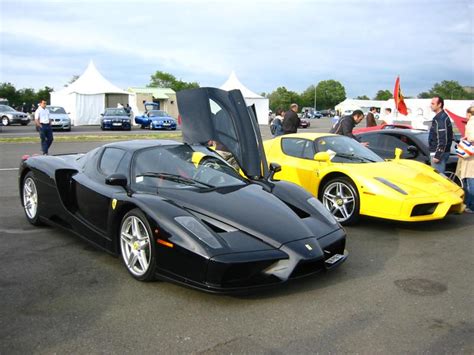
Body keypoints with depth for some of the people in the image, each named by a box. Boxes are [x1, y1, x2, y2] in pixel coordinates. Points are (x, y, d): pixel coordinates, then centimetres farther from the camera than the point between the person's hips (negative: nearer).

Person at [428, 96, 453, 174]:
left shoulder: (441, 118, -17)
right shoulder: (438, 117, 15)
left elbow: (442, 140, -23)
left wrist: (437, 155, -23)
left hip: (439, 153, -11)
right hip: (438, 152, 11)